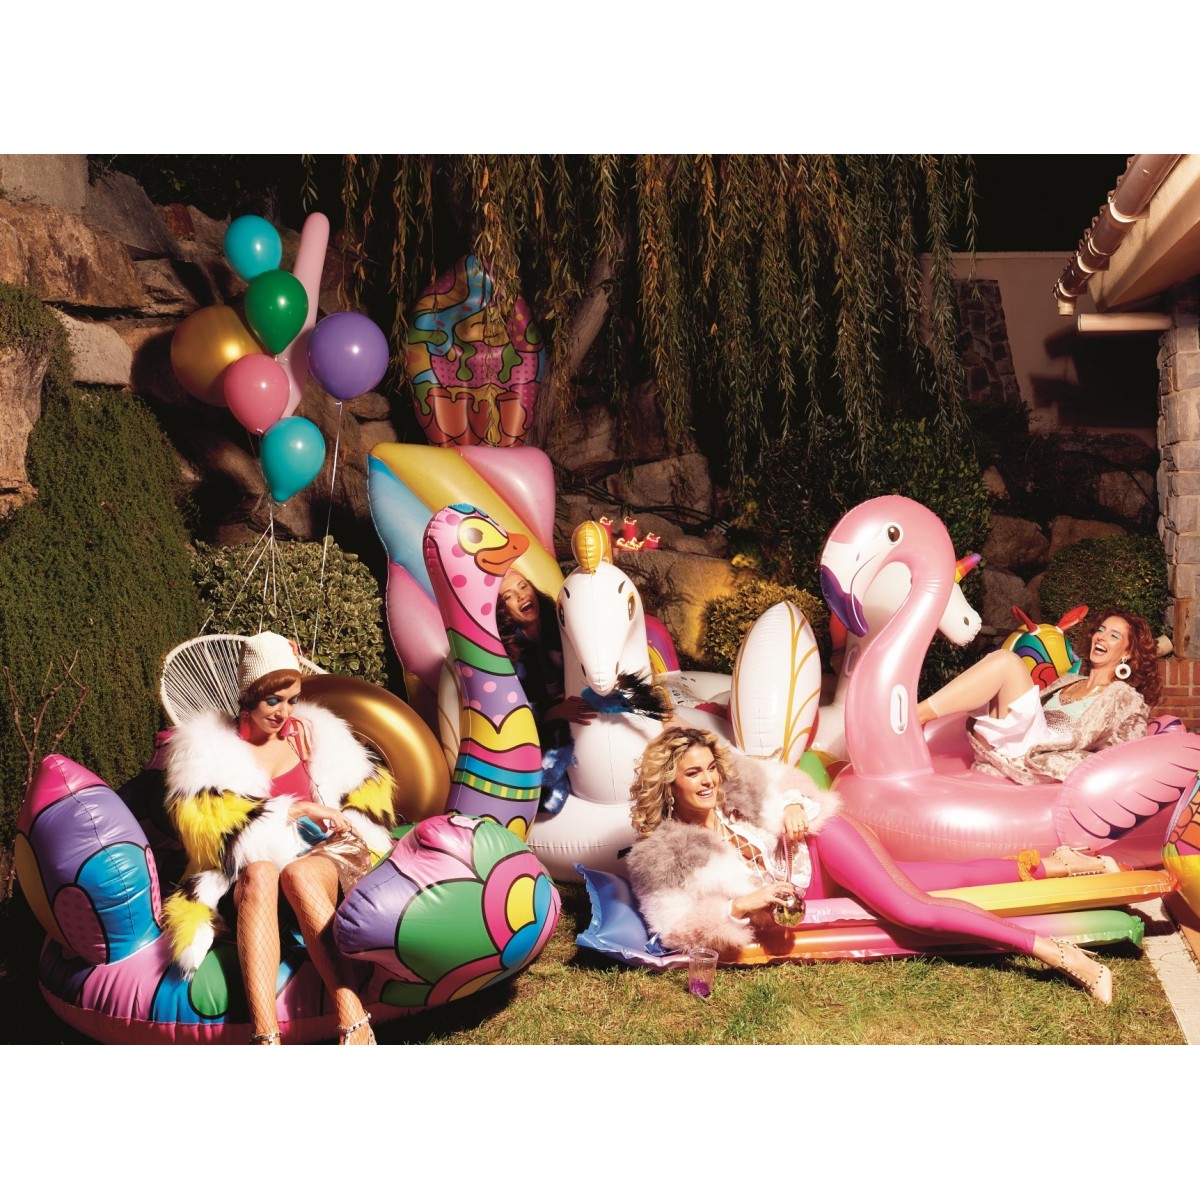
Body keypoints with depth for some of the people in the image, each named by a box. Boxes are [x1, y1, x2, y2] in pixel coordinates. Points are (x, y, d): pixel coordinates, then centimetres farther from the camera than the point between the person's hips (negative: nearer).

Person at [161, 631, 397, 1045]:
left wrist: (350, 824, -1)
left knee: (298, 874, -35)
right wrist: (294, 811, -13)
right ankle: (265, 1037, -51)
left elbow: (369, 790, 21)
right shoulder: (206, 748, 6)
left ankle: (354, 1022, -47)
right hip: (244, 881, -1)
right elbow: (206, 825, -8)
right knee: (260, 872, -37)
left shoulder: (313, 733, 16)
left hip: (319, 862, 2)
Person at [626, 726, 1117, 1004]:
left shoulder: (737, 786, -9)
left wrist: (794, 806, -14)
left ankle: (1057, 953, -21)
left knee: (913, 907, -25)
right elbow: (675, 924, -16)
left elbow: (783, 784, 8)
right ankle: (1056, 866, 7)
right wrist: (741, 906, -26)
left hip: (818, 846, 0)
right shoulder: (662, 856, -14)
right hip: (804, 893, 1)